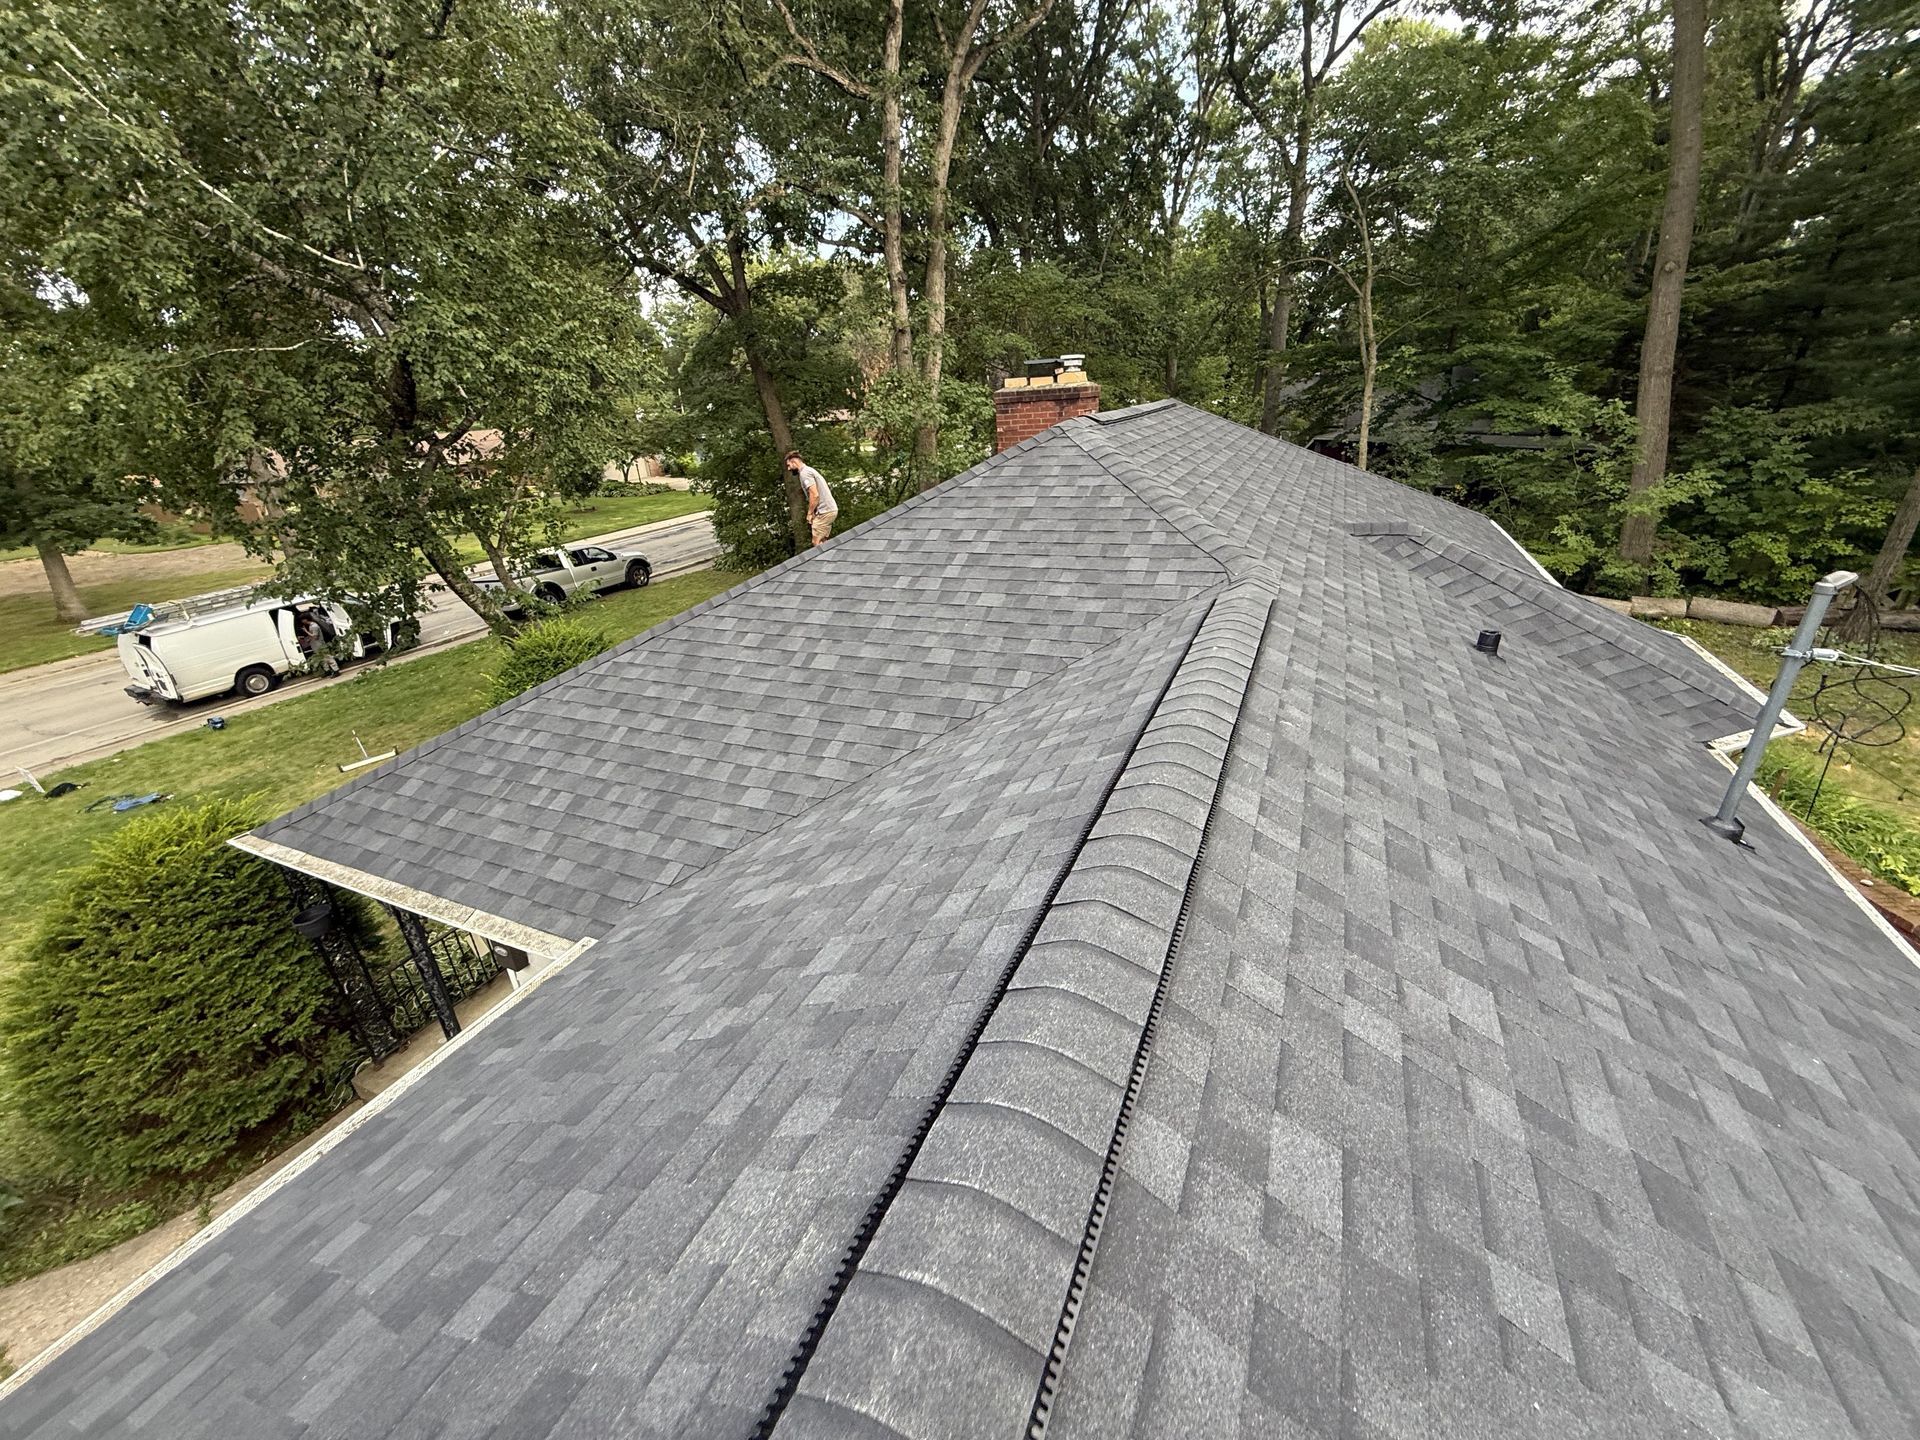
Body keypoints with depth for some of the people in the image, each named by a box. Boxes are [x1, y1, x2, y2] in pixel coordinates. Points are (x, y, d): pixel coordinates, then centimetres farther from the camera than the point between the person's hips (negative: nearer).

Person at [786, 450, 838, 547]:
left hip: (824, 511, -10)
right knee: (822, 542, 11)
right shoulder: (809, 470, 21)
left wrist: (809, 514, -10)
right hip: (830, 509, 10)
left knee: (817, 543, -9)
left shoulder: (805, 473, -11)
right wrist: (813, 512, 16)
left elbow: (814, 495, -20)